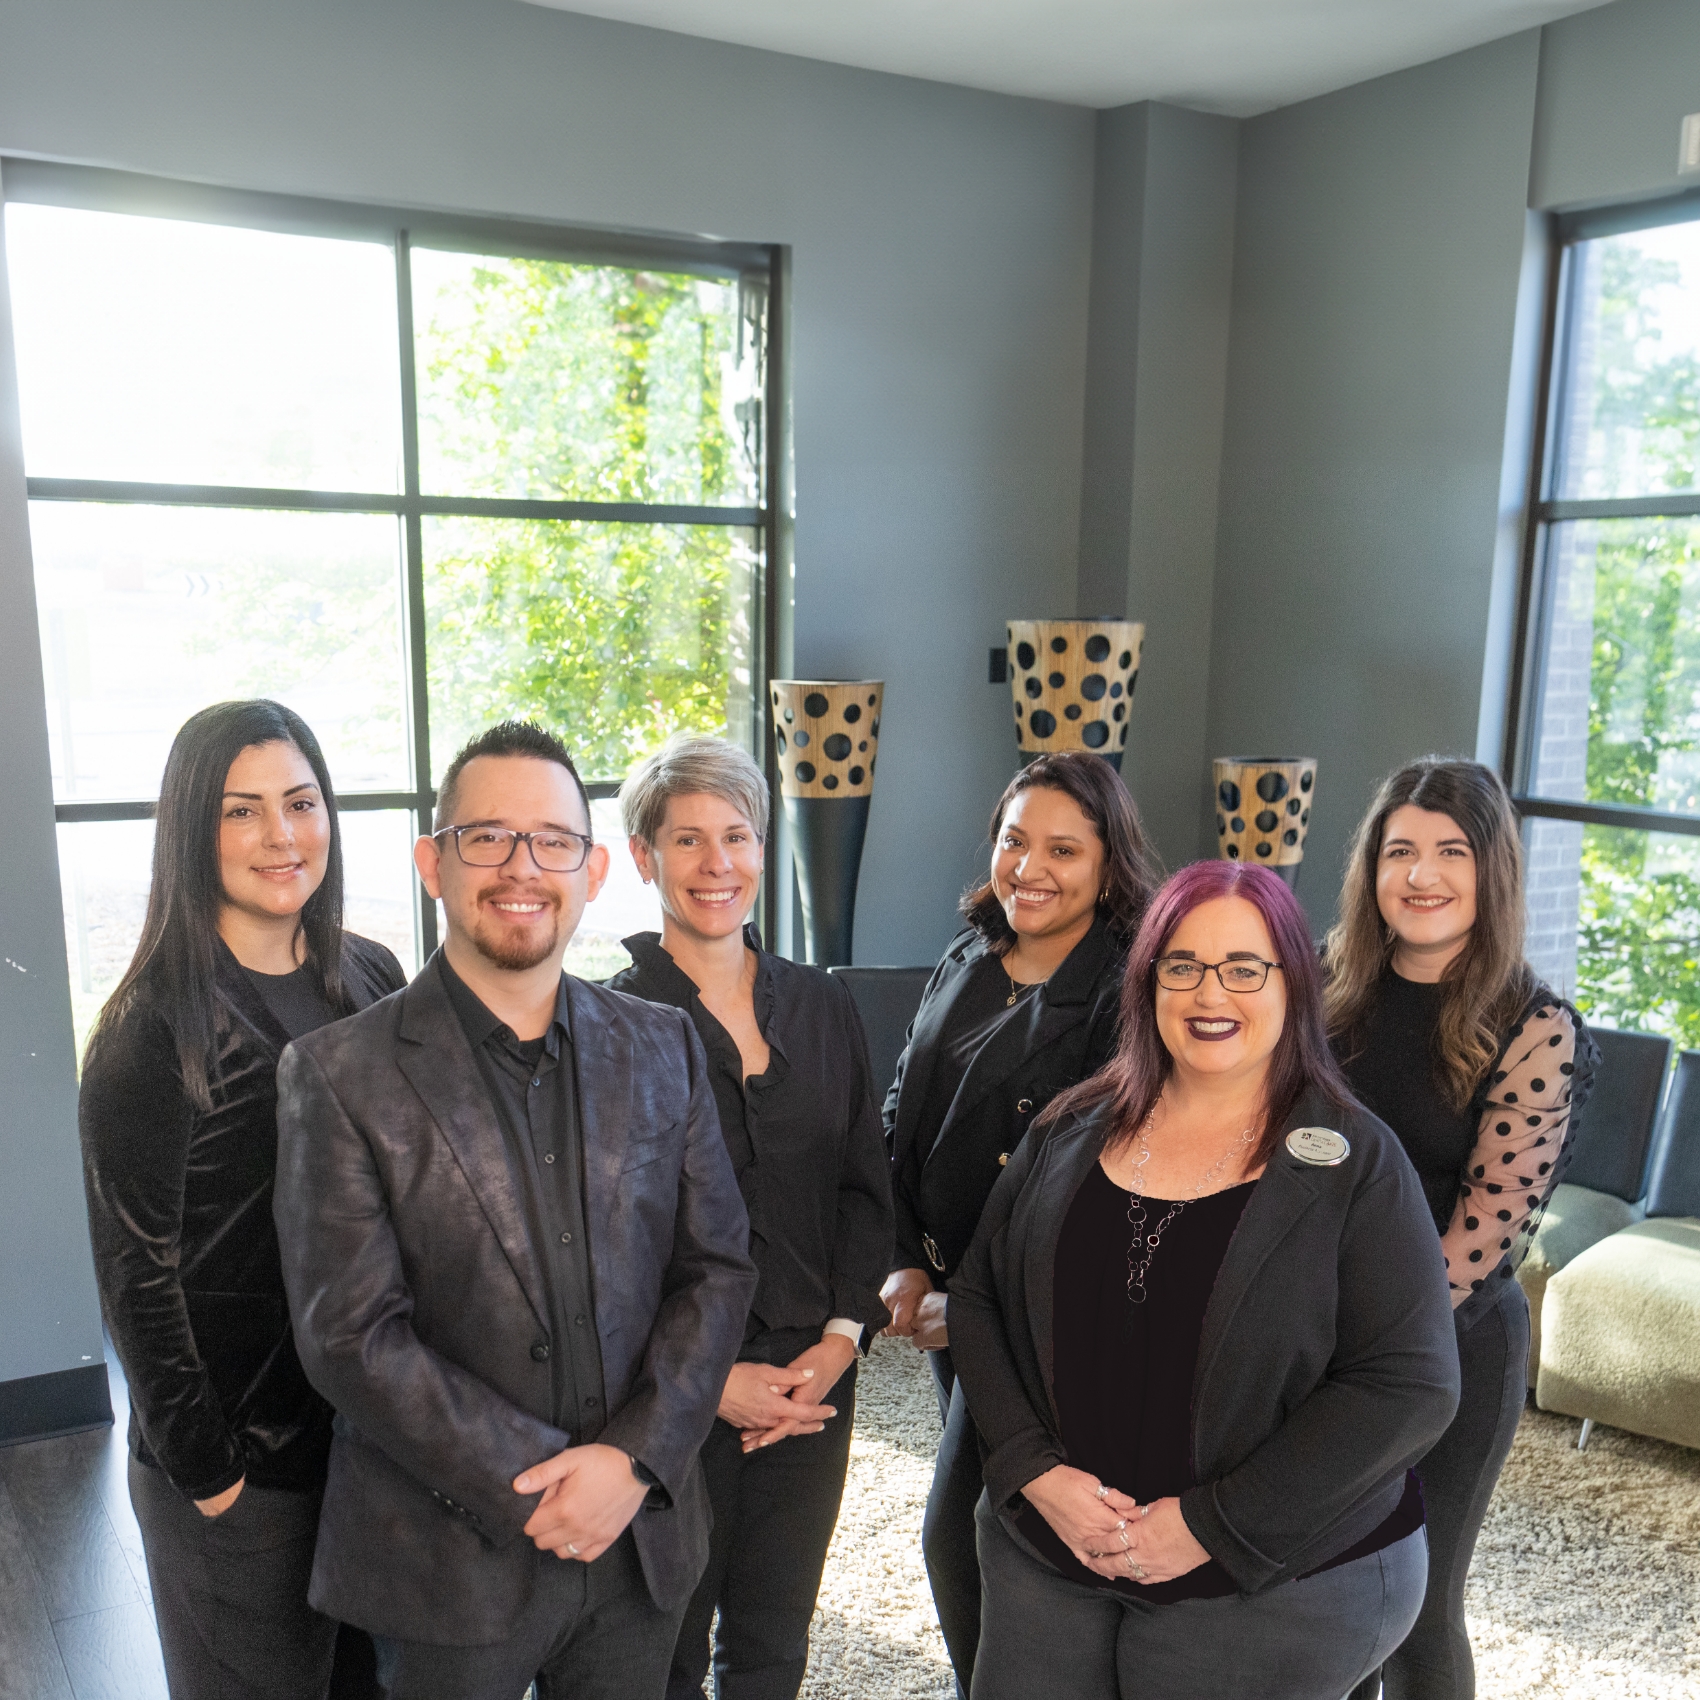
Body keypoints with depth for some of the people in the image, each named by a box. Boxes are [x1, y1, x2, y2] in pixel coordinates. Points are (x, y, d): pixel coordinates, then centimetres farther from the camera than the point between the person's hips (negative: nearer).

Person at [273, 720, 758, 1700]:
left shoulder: (664, 1048, 1)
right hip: (449, 1566, -3)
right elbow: (351, 1336, -14)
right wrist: (539, 1486, -15)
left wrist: (634, 1457, -12)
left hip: (644, 1540, 4)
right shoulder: (341, 1076, -10)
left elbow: (718, 1266, 0)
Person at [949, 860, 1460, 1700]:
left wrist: (1211, 1526, -15)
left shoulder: (1354, 1160, -9)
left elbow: (1408, 1386, -13)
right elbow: (977, 1301, 4)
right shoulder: (1076, 1129, 1)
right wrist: (1037, 1472, -9)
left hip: (1267, 1591, -3)